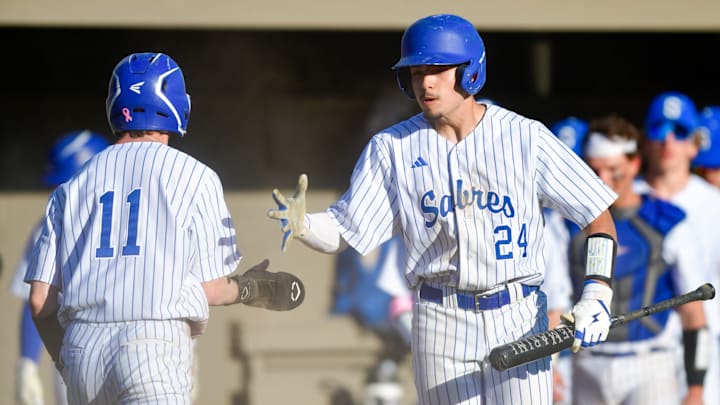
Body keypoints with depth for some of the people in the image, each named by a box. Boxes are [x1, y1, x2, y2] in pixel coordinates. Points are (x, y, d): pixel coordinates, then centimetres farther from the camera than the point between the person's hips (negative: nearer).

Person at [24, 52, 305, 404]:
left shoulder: (71, 187, 15)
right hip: (153, 346, -5)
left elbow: (40, 301, 11)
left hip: (80, 350, 5)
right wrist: (247, 289, 25)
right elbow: (210, 289, 3)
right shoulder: (193, 176, 5)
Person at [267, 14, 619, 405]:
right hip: (440, 324, 1)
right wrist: (300, 224, -21)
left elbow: (599, 218, 0)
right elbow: (340, 232, 2)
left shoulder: (525, 137, -3)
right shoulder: (392, 147, 2)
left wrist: (597, 295, -13)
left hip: (517, 318, -1)